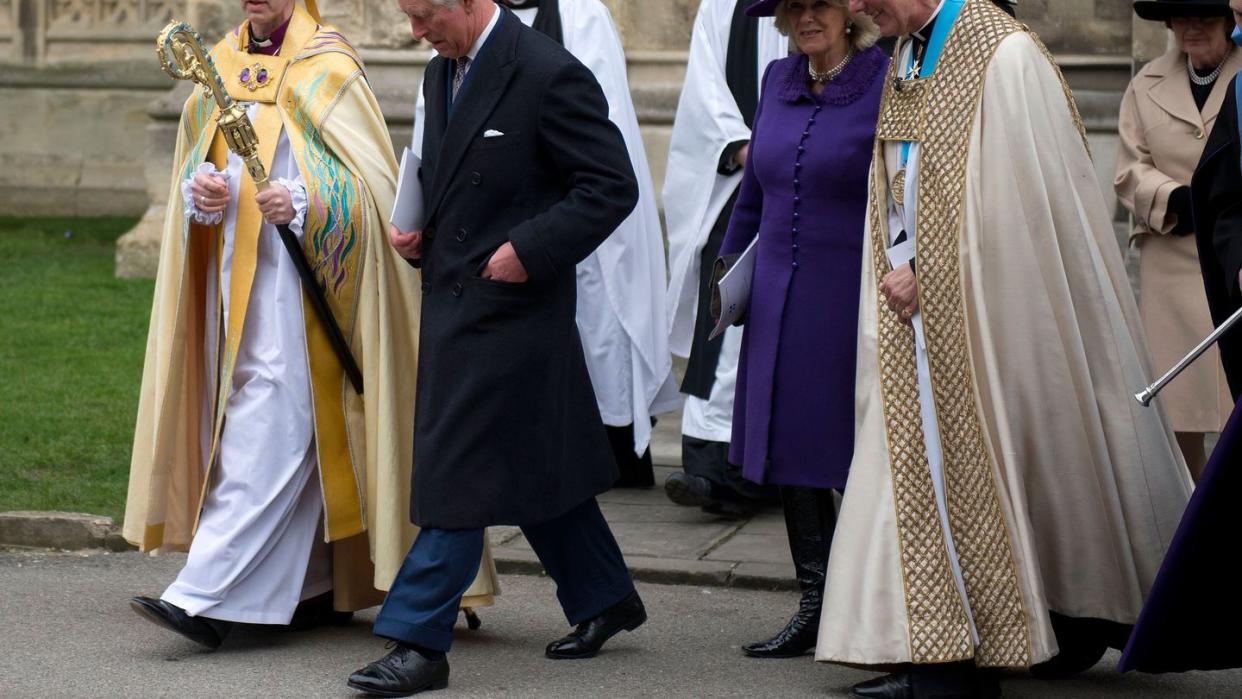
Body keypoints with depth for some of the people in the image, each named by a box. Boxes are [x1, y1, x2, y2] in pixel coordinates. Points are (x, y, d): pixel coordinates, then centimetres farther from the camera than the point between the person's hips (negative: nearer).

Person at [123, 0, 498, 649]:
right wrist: (198, 189, -6)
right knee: (295, 430, 10)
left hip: (299, 273, -7)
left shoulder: (328, 67, -6)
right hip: (233, 270, 7)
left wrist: (302, 203, -30)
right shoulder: (219, 65, 14)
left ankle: (205, 598, -19)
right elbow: (192, 164, 18)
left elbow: (363, 181, -12)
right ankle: (318, 587, 18)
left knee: (271, 424, -12)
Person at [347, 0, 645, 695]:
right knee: (536, 461, 16)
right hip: (454, 298, 9)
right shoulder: (442, 71, 10)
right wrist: (419, 231, 6)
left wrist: (530, 249, -22)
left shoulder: (549, 74, -16)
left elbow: (613, 186, -16)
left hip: (511, 298, -9)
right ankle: (604, 598, 30)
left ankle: (420, 640, -5)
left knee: (461, 469, -8)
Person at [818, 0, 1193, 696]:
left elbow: (1014, 205, -16)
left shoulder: (1005, 57, -14)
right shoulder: (905, 66, 13)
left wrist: (927, 276, -15)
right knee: (920, 474, 4)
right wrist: (900, 277, 2)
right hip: (918, 316, 8)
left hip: (987, 318, -8)